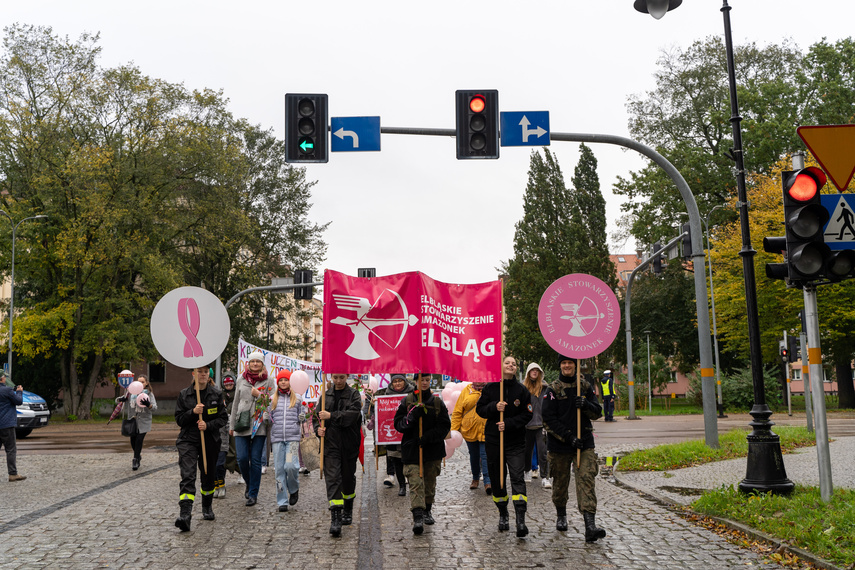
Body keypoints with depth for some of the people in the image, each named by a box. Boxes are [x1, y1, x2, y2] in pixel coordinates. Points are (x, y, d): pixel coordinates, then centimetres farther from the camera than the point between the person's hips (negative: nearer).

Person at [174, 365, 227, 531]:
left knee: (209, 475, 12)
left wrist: (208, 425, -16)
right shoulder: (184, 394, 2)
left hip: (210, 440, 1)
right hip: (188, 440, -1)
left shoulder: (216, 394, 1)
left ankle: (207, 507, 37)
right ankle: (185, 514, -27)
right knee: (188, 476, -16)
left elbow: (223, 418, 0)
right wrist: (193, 412, -17)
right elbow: (179, 419, 1)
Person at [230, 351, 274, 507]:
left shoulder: (268, 381, 5)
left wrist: (259, 395, -12)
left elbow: (272, 403, 2)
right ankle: (249, 483, 23)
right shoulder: (241, 381, 12)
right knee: (242, 458, -5)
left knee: (255, 460, -2)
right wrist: (232, 425, 16)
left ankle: (253, 494, 7)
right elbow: (235, 404, 17)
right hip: (242, 424, 2)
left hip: (260, 425, -2)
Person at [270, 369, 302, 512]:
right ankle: (282, 501, 8)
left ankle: (294, 489, 12)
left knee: (290, 466, -17)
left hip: (293, 437, -2)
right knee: (279, 469, 0)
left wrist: (303, 434, 8)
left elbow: (302, 417, 14)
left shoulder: (297, 398, 10)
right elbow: (268, 417, 18)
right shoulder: (273, 399, 12)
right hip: (277, 438, 2)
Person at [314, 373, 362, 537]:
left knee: (348, 477, 13)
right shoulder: (326, 395, 10)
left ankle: (348, 510, 36)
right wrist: (318, 428, -3)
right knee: (332, 478, -10)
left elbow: (352, 414, -15)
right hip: (330, 442, 1)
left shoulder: (354, 395, 0)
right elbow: (316, 415, 16)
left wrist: (331, 416, -17)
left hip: (349, 444, -1)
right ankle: (335, 518, -15)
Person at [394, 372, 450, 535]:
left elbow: (445, 426, 0)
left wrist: (428, 437, -14)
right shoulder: (407, 401, 4)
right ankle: (418, 517, -19)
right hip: (412, 448, -2)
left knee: (430, 482, 13)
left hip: (433, 449, 2)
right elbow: (398, 424, -1)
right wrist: (413, 416, -19)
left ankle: (427, 510, 33)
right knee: (415, 482, -13)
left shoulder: (437, 402, 5)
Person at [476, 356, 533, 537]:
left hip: (516, 441, -1)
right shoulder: (490, 387, 2)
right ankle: (503, 515, 27)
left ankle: (521, 520, -18)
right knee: (497, 478, 9)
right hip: (493, 440, 2)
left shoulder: (521, 390, 0)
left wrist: (508, 423, -15)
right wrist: (494, 407, -16)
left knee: (518, 478, -12)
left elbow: (527, 415, -2)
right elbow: (480, 410, 3)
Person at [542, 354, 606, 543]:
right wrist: (568, 437, -16)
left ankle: (589, 525, -18)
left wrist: (586, 405, -15)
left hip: (584, 442, 1)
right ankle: (561, 515, 38)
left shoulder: (586, 386, 7)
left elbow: (597, 413, 8)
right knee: (560, 481, 12)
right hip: (560, 444, -1)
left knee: (586, 479, -12)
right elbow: (549, 419, -7)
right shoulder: (553, 389, -2)